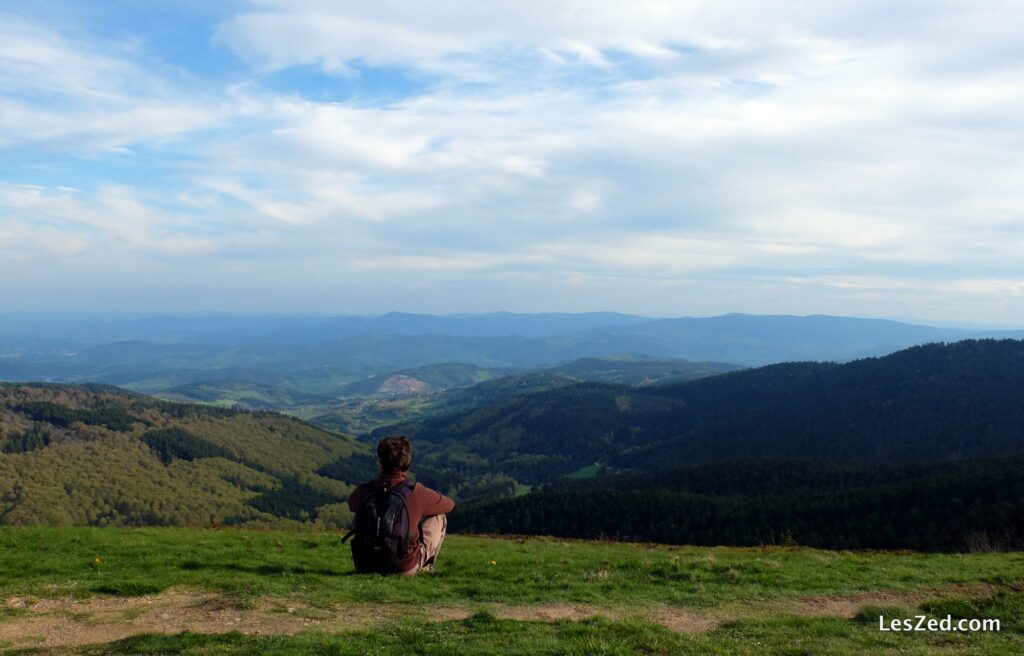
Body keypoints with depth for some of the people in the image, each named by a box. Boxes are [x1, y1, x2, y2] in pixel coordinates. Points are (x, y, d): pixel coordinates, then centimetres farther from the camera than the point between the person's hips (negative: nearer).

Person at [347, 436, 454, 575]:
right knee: (439, 516, 14)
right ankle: (425, 567, 27)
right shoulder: (417, 493, -16)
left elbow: (352, 504, 18)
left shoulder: (363, 491, -10)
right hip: (405, 569, -3)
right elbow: (449, 504, 4)